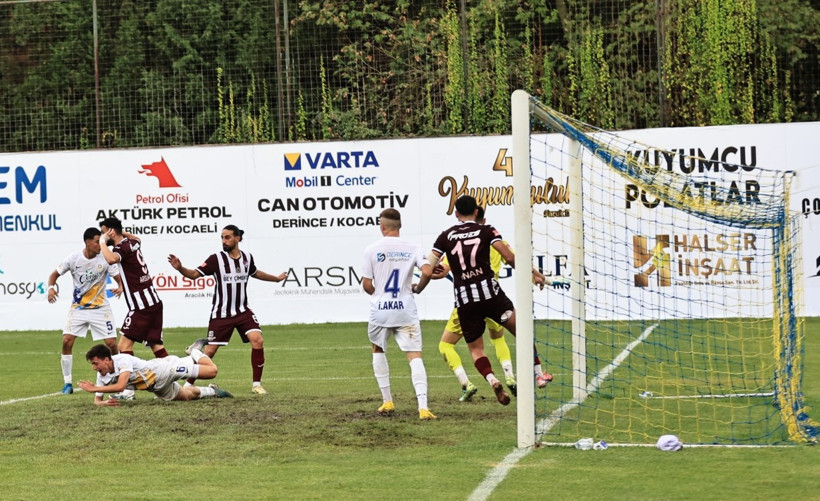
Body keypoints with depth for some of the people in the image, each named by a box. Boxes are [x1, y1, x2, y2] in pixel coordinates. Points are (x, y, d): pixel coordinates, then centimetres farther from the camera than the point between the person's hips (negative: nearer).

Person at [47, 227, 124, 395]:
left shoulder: (105, 259, -11)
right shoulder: (73, 258, -8)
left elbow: (119, 278, -10)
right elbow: (55, 274, 2)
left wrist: (120, 287, -33)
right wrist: (51, 287, -17)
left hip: (100, 308, -1)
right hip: (78, 308, 1)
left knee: (111, 343, -8)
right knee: (67, 341, -11)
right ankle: (67, 383, 1)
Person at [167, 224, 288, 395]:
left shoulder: (247, 257, 3)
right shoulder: (216, 259, -10)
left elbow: (255, 273, 24)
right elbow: (194, 274, -13)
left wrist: (276, 278, 36)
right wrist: (180, 268, -32)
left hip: (243, 311, 3)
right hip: (221, 314, -3)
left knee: (257, 341, -16)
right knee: (210, 351, -4)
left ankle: (256, 384, -3)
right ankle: (188, 384, 12)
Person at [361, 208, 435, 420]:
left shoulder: (372, 249, -2)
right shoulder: (412, 248, 1)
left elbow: (366, 285, -2)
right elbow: (427, 272, -12)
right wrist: (417, 288, 9)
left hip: (380, 309, 0)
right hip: (406, 310, 0)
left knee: (378, 350, 24)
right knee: (414, 356, -3)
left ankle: (387, 402, 23)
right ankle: (423, 406, -18)